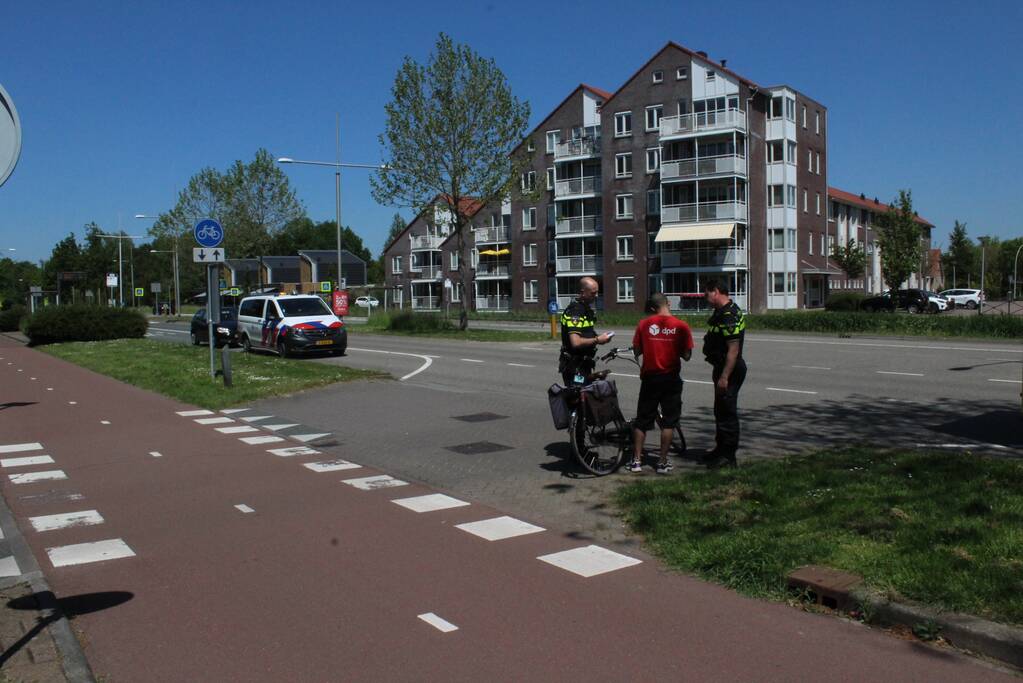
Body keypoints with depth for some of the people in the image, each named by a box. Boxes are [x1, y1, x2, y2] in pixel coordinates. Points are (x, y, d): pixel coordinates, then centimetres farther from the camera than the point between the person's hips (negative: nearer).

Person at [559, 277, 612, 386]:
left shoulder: (587, 308, 13)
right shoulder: (574, 311, -19)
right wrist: (597, 340, -17)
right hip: (574, 366, -10)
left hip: (584, 364, 10)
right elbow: (576, 342, -28)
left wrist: (598, 338, 8)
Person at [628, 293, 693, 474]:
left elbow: (637, 351, 2)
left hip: (650, 377, 1)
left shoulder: (644, 324, -4)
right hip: (671, 378, -1)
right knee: (669, 421, 8)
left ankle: (636, 461, 13)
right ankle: (663, 462, 8)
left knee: (642, 420, 11)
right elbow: (686, 356, -5)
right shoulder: (681, 326, -7)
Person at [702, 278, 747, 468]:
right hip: (721, 368, 11)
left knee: (727, 412, -4)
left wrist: (724, 376, -27)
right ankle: (721, 449, 31)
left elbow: (733, 349, -26)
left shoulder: (730, 315, -21)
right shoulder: (720, 312, 13)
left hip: (730, 370, -11)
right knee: (720, 411, 19)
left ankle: (728, 456, 4)